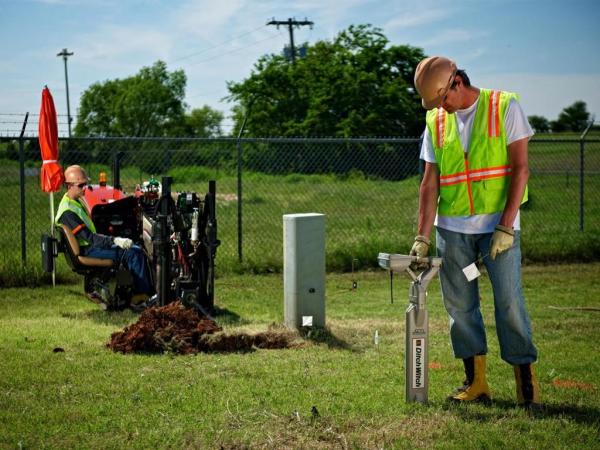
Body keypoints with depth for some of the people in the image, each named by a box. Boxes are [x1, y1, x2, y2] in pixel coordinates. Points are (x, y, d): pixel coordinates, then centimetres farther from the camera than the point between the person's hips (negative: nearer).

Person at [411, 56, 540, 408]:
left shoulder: (505, 107, -4)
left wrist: (505, 226, -15)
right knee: (460, 305, 5)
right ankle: (476, 383, 14)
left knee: (509, 302, -6)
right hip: (452, 226, 4)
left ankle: (527, 381, 4)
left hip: (499, 224, -4)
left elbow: (520, 169, -8)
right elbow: (430, 183, 6)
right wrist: (423, 237, -2)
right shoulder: (436, 122, 7)